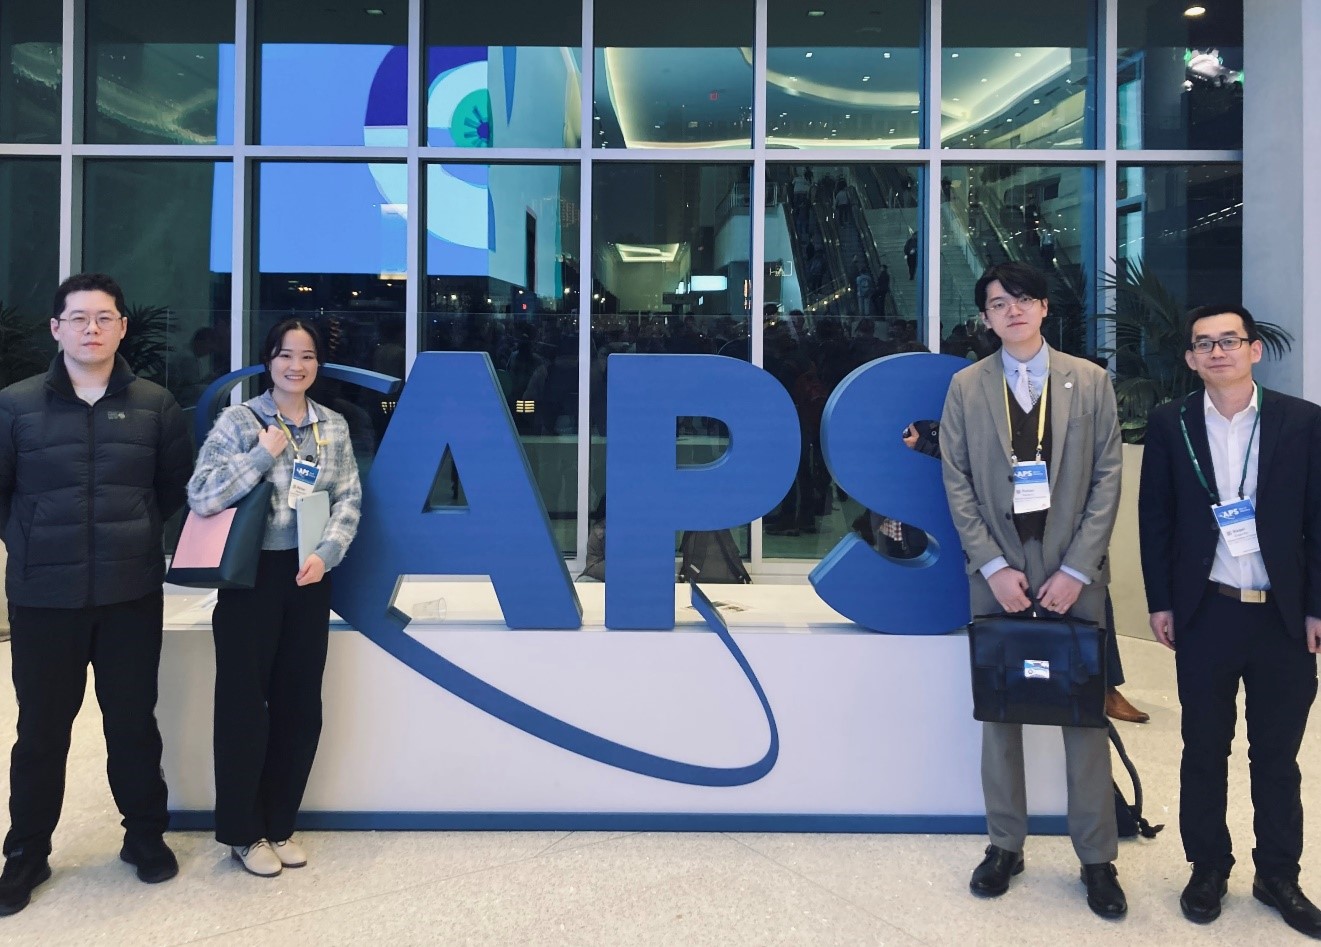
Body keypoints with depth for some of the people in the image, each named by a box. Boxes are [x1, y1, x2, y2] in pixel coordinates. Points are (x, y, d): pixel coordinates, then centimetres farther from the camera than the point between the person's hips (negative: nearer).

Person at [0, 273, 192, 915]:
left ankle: (146, 835, 29)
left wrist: (140, 533, 6)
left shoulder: (155, 405, 1)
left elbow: (177, 485, 11)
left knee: (134, 721, 11)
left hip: (132, 594, 1)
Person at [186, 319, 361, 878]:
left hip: (309, 577, 4)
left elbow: (349, 501, 4)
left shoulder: (334, 427, 8)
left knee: (300, 704, 10)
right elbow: (201, 498, -13)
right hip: (250, 575, -4)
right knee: (244, 703, 3)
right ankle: (243, 832, 20)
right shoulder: (238, 422, -4)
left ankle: (279, 825, 26)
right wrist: (263, 453, -16)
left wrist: (326, 554, -11)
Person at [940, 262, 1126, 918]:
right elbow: (957, 482, 1)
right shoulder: (966, 387, 5)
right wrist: (994, 566, -8)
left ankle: (1097, 858, 17)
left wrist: (1076, 569, -8)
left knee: (1085, 712, 4)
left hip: (1074, 574, 0)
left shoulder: (1090, 381, 5)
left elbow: (1108, 477, 1)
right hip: (998, 574, 1)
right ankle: (1005, 845, 21)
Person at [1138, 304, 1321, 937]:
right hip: (1204, 615, 0)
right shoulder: (1170, 425, 1)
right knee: (1204, 752, 11)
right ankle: (1208, 869, 26)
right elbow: (1154, 518, 3)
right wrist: (1160, 602, 0)